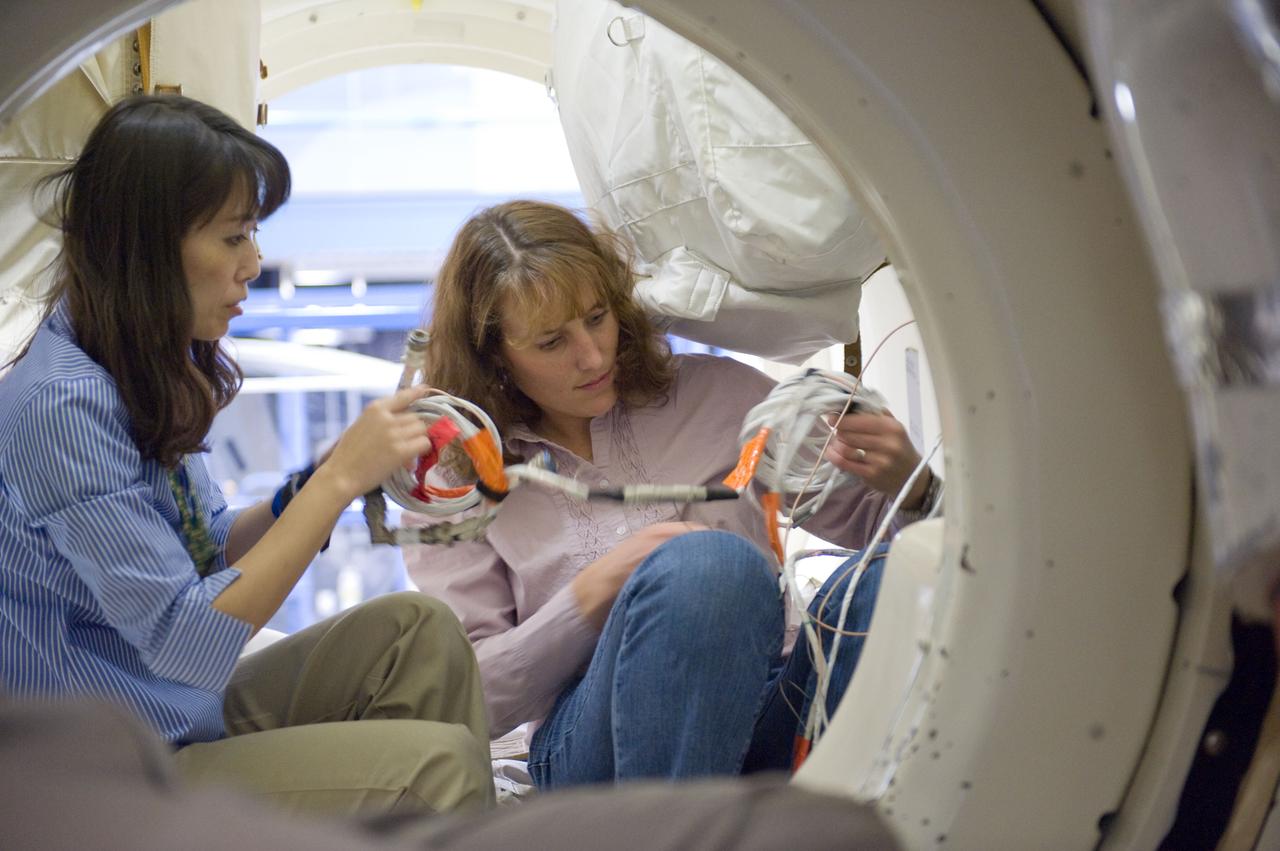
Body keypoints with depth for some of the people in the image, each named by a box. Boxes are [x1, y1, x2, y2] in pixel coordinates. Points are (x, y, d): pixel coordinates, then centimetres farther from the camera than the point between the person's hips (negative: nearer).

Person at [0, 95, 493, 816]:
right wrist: (338, 482, -23)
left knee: (419, 630, -4)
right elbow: (185, 642, -25)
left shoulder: (143, 368, 5)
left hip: (193, 708, 9)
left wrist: (323, 480, -4)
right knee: (436, 763, -19)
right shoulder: (64, 405, -24)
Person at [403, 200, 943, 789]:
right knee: (706, 563, -35)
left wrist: (910, 489, -8)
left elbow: (870, 521, 17)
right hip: (593, 750, -2)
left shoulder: (712, 393, 14)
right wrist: (598, 591, -11)